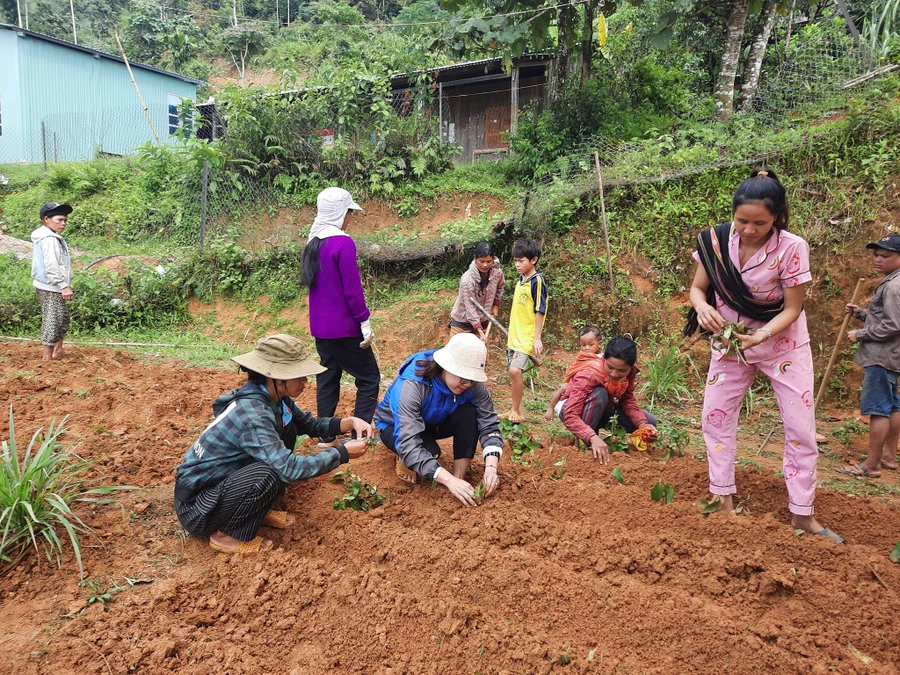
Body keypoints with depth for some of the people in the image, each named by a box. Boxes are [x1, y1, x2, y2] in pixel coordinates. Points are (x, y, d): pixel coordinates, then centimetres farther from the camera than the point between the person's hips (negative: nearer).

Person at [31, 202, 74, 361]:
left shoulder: (52, 237, 16)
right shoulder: (49, 238, -17)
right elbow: (51, 266, -24)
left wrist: (65, 284, 21)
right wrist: (64, 286, -23)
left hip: (52, 287, 11)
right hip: (50, 288, -11)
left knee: (62, 319, 19)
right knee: (52, 322, -6)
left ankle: (56, 351, 29)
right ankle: (47, 358, 0)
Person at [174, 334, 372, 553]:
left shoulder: (273, 397, -5)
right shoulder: (251, 415, -31)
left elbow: (308, 424, 10)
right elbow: (290, 469, -37)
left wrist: (349, 422, -7)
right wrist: (343, 453, -27)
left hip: (226, 479, 9)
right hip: (196, 505, -9)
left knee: (287, 429, 2)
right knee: (268, 474, -33)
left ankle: (256, 509, 11)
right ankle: (228, 535, -5)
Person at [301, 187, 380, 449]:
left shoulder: (313, 243, 8)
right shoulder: (343, 243, -17)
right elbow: (352, 289, -19)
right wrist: (365, 324, -12)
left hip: (320, 326, 8)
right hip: (343, 327, -8)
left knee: (327, 378, 14)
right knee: (369, 377, 4)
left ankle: (326, 437, 19)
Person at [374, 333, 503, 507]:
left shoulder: (471, 383, -25)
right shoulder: (412, 384, -39)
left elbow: (489, 424, -24)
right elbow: (409, 444, -45)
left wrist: (491, 467, -41)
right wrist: (448, 480, -52)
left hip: (432, 422, 4)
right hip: (395, 426, -4)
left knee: (469, 412, -27)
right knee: (429, 450, -36)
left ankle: (460, 477, -17)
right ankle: (404, 460, -2)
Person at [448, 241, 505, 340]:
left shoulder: (497, 273, -13)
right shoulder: (467, 279, -27)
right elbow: (470, 307, -26)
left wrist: (496, 305, 6)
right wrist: (479, 330, -30)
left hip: (482, 320, 4)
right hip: (462, 321, -4)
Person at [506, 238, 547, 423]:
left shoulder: (537, 281, -11)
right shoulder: (520, 281, 12)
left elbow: (540, 311, -13)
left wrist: (537, 338, -16)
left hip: (527, 337, -8)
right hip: (514, 337, 8)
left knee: (515, 370, -19)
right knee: (514, 373, 10)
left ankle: (516, 412, -6)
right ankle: (518, 410, 21)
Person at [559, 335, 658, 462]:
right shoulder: (589, 375, -36)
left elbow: (628, 399, -11)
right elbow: (570, 415, -42)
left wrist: (642, 424, -27)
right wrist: (593, 438, -56)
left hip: (602, 410, 6)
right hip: (573, 409, -6)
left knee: (650, 422, -8)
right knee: (599, 394, -37)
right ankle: (584, 442, -20)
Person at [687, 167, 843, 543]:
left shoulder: (791, 248, -23)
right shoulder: (716, 240, -16)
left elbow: (792, 309, -16)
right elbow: (697, 288, -6)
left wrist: (761, 335, -34)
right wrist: (702, 307, -29)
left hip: (783, 343, -2)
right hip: (730, 340, 3)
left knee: (801, 429, -1)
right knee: (715, 419, 4)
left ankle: (802, 515, 14)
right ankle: (724, 501, 19)